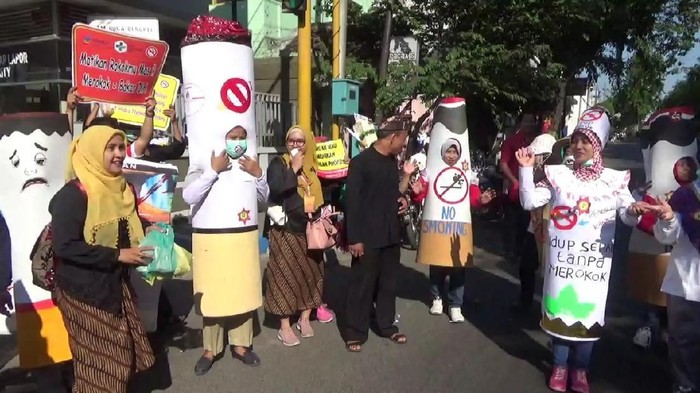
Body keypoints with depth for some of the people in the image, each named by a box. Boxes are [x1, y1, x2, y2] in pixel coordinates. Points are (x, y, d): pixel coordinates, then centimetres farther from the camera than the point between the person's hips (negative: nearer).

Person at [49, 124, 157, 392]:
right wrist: (117, 255, -24)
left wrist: (144, 250, -1)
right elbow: (64, 246, -23)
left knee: (122, 355, 13)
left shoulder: (123, 189, 6)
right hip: (84, 290, -7)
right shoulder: (73, 194, -17)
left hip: (116, 284, 7)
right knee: (98, 360, 4)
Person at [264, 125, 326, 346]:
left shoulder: (311, 166, 12)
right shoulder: (278, 164, -3)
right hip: (286, 230, -5)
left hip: (309, 229, 6)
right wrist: (294, 169, -18)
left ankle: (305, 318, 24)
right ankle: (285, 327, 6)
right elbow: (274, 190, -21)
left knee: (311, 272, 9)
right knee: (286, 275, -2)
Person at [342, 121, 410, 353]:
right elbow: (352, 201, -16)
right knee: (362, 285, 3)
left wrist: (402, 199, 2)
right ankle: (355, 333, 15)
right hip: (368, 237, -7)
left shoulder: (392, 161, 10)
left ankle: (387, 326, 31)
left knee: (389, 283, 16)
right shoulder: (360, 162, -13)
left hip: (391, 235, 7)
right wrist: (354, 238, -18)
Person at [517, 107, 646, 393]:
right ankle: (560, 365, 23)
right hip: (562, 254, 0)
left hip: (594, 257, 0)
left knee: (588, 310, 5)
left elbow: (627, 216, 0)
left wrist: (635, 211, -23)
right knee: (560, 306, 7)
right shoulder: (558, 175, 1)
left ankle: (580, 369, 23)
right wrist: (526, 169, -11)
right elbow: (529, 201, -3)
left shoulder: (614, 179, 2)